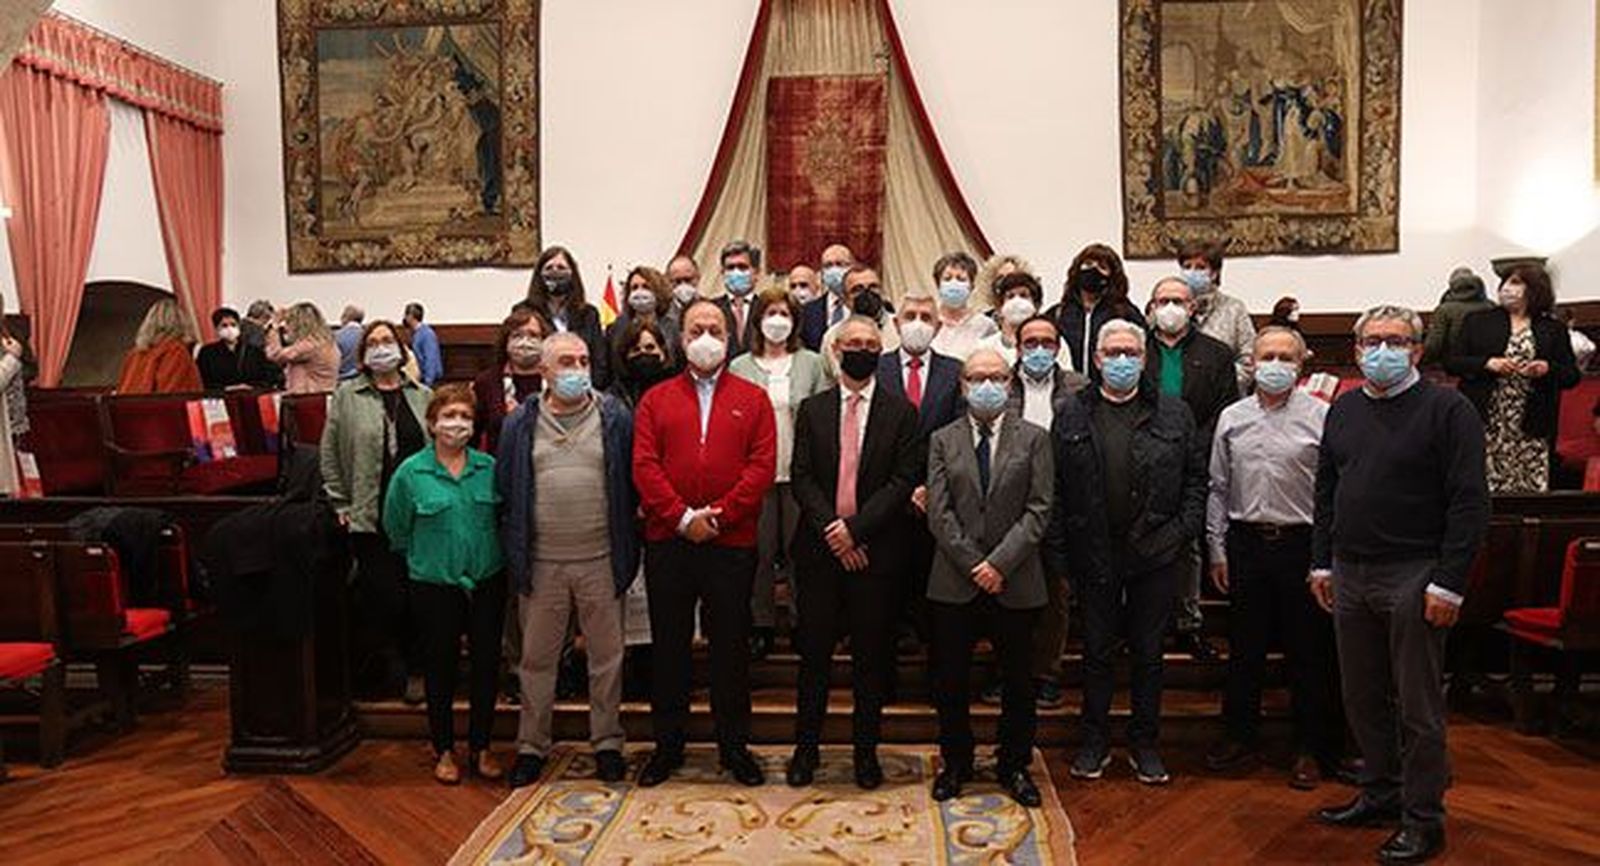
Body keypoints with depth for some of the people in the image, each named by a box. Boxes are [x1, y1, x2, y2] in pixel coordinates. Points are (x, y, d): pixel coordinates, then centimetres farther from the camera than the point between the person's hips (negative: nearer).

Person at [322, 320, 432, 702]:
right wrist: (341, 505, 0)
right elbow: (329, 455, 4)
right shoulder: (347, 396, 4)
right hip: (370, 516, -2)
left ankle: (415, 670, 19)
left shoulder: (423, 396, 9)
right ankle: (379, 670, 16)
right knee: (382, 595, -3)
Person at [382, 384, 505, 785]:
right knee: (440, 668, 9)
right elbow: (396, 530, 6)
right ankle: (444, 750, 25)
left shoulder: (490, 467, -1)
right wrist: (428, 556, 8)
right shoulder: (410, 472, -6)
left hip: (487, 582, 2)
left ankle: (480, 747, 24)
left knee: (486, 665, 8)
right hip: (434, 586, -2)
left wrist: (489, 553, 8)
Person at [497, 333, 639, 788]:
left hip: (600, 561, -1)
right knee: (537, 658, 11)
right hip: (541, 563, 1)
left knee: (606, 657, 9)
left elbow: (633, 485, 2)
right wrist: (515, 551, 2)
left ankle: (607, 742, 24)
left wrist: (627, 548, -1)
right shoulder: (521, 425, 4)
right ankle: (532, 746, 26)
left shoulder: (616, 419, 1)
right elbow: (505, 491, 7)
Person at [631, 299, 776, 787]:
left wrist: (719, 515, -13)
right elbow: (644, 466, -1)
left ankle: (734, 746, 22)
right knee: (668, 645, 9)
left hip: (732, 543, -1)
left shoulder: (752, 399, 7)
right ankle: (667, 745, 23)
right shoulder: (656, 400, 9)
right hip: (668, 541, 1)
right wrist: (682, 517, -13)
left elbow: (762, 466, -4)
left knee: (731, 646, 8)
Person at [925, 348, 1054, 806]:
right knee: (950, 681, 9)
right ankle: (955, 762, 27)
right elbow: (939, 513, -2)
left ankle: (1013, 765, 28)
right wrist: (973, 565, -11)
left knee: (1018, 681, 10)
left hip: (1015, 582, 0)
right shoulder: (943, 441, 5)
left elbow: (1039, 510, -5)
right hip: (954, 583, 1)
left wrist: (1000, 563, -14)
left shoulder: (1034, 439, 3)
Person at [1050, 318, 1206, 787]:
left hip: (1155, 554, 1)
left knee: (1148, 653, 11)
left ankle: (1144, 744, 25)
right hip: (1094, 555, 0)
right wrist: (1060, 554, -7)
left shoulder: (1174, 414, 3)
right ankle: (1095, 741, 25)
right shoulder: (1072, 414, 1)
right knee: (1097, 652, 11)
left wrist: (1184, 532, -6)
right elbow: (1056, 489, -2)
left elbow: (1197, 477, 5)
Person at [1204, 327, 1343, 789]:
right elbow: (1218, 488, 10)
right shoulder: (1232, 418, 7)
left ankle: (1312, 748, 20)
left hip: (1301, 543, -3)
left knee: (1308, 651, 6)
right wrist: (1217, 549, 7)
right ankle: (1240, 735, 27)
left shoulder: (1321, 416, -3)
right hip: (1245, 543, 3)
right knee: (1244, 647, 12)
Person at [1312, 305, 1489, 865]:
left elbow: (1469, 502, -11)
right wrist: (1321, 563, 12)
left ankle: (1423, 818, 16)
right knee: (1363, 698, 14)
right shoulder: (1344, 409, 12)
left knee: (1418, 706, 3)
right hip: (1350, 575, 6)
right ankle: (1380, 794, 30)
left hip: (1413, 576, -6)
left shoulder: (1447, 409, -6)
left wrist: (1449, 583, -16)